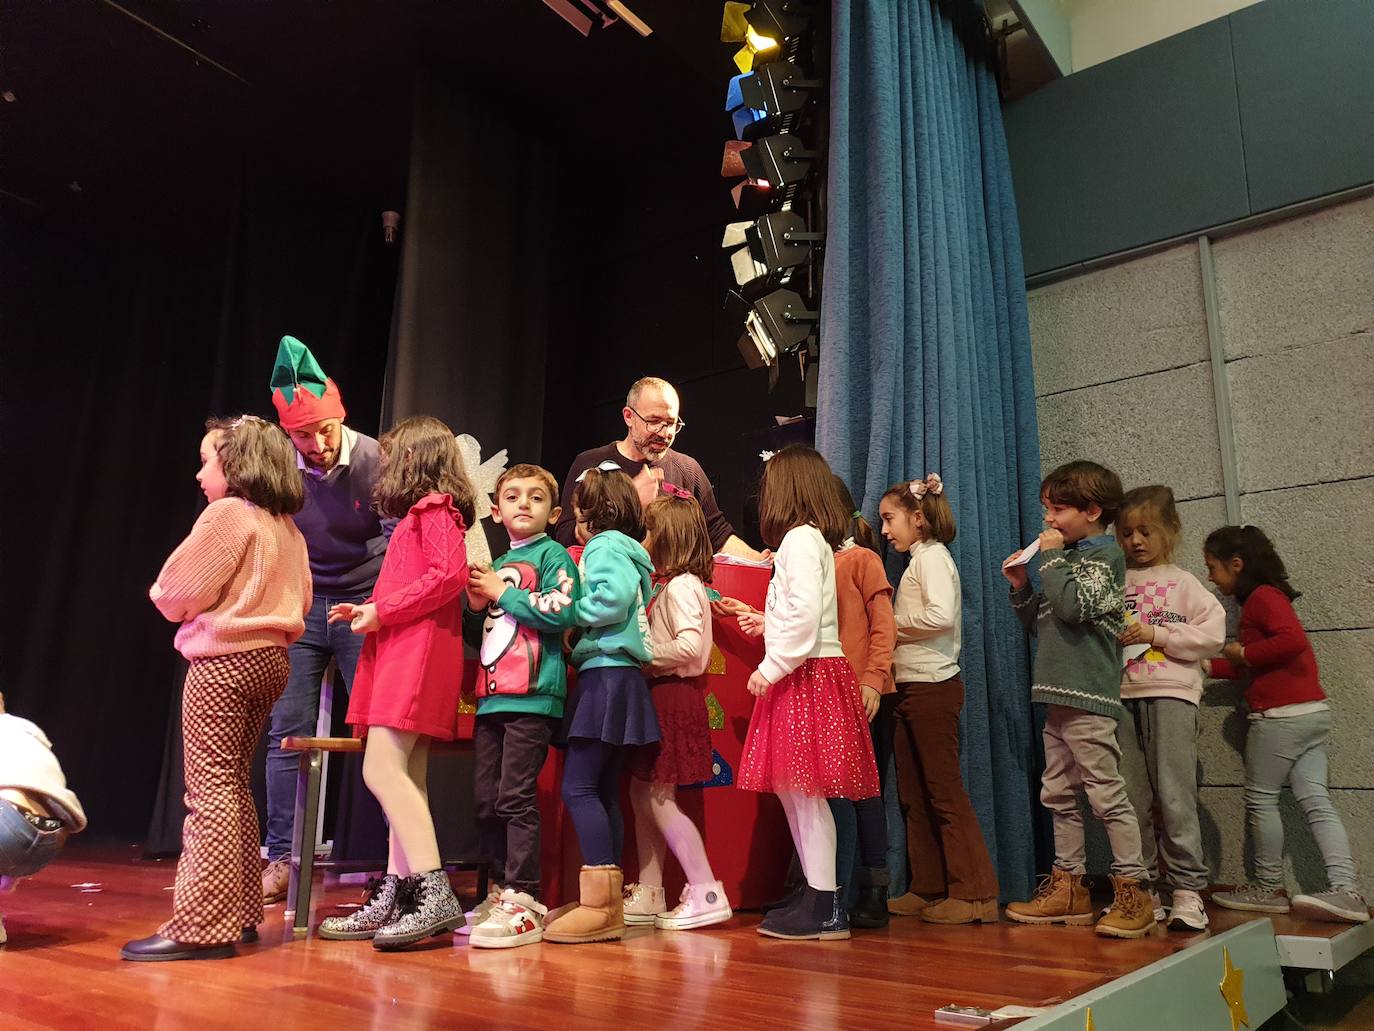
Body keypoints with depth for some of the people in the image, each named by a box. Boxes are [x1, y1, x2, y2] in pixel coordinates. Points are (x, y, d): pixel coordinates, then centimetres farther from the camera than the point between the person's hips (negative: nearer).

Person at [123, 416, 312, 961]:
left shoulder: (228, 513, -10)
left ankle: (201, 926, -4)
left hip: (224, 662, -8)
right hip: (270, 659, 9)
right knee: (235, 787, 15)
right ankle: (240, 915, 20)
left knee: (210, 790, -6)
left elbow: (177, 593, -9)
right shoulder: (287, 528, 13)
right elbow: (299, 601, 16)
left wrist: (165, 595, 12)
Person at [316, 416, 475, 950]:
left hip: (417, 653, -10)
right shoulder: (420, 515, 24)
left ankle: (436, 894, -17)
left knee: (382, 769, -17)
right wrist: (367, 611, 17)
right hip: (399, 655, 10)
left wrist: (382, 610, -14)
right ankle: (395, 899, 10)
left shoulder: (433, 509, -5)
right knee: (405, 778, 7)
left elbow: (449, 575, -19)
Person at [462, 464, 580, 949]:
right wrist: (477, 607, 7)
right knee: (485, 802, 9)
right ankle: (502, 890, 22)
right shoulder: (497, 566, 22)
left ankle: (524, 901, -1)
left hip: (532, 696, -7)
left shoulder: (552, 554, 1)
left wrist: (502, 593, -7)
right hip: (491, 697, 8)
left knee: (516, 798, -9)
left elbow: (561, 612, -16)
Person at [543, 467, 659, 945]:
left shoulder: (606, 546, -6)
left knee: (578, 787, -10)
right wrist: (576, 633, 13)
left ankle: (599, 904, -10)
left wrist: (569, 610, -7)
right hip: (616, 677, 10)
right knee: (603, 790, 9)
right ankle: (610, 907, 12)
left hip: (606, 676, -10)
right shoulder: (628, 552, 21)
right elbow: (635, 603, 16)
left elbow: (611, 599, -22)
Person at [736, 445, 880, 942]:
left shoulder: (800, 538, -11)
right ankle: (815, 894, 20)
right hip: (803, 675, 10)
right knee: (793, 789, 12)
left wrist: (770, 668, -17)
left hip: (806, 676, -10)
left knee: (803, 789, -7)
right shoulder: (812, 539, 19)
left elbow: (807, 615, -22)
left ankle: (824, 908, -1)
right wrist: (764, 622, 29)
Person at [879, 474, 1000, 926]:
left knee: (945, 791, -5)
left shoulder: (932, 557, -10)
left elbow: (942, 616, -25)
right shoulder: (919, 560, 18)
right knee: (914, 793, 11)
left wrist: (891, 624, -14)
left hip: (932, 686, -10)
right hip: (914, 687, 10)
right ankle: (928, 889, 19)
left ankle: (975, 893, 3)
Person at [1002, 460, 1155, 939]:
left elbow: (1072, 606, -21)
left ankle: (1133, 890, 2)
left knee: (1106, 793, -6)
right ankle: (1069, 885, 19)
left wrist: (1051, 557, -12)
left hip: (1087, 695, -9)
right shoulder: (1069, 557, 20)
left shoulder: (1104, 554, -5)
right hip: (1057, 694, 9)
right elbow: (1041, 625, 22)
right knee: (1058, 794, 11)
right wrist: (1022, 587, 8)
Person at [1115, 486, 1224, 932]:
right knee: (1131, 797, 5)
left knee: (1175, 795, -5)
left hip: (1171, 694, -3)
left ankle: (1188, 890, 3)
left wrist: (1156, 635, -10)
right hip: (1123, 695, 3)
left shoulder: (1183, 582, 7)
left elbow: (1212, 632, -3)